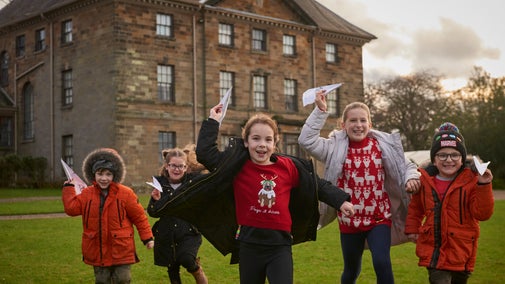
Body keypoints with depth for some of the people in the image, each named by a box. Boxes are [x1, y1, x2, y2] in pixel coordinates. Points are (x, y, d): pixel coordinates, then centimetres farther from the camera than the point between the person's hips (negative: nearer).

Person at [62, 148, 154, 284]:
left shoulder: (125, 193, -7)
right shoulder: (87, 194, 4)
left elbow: (139, 216, -3)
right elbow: (71, 208, -7)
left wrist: (147, 238, -4)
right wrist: (68, 188, -1)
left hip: (121, 249, -3)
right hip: (97, 251, 3)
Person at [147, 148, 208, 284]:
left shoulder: (193, 180, -5)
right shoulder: (160, 183, -1)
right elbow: (152, 213, 2)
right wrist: (156, 200, -17)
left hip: (189, 232, -3)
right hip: (166, 236, 3)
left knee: (186, 259, -28)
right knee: (173, 270, 12)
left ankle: (197, 270, 6)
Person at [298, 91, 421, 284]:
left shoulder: (383, 145, -3)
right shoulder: (335, 148, -5)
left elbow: (405, 165, 5)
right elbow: (307, 141, -17)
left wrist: (410, 177, -18)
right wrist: (320, 110, -18)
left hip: (380, 218, -1)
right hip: (349, 221, 1)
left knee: (382, 263, -21)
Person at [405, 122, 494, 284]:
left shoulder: (471, 181, -9)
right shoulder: (425, 180, -1)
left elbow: (482, 214, -16)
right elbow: (415, 207, 16)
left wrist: (484, 186, -26)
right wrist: (412, 228, 9)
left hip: (461, 252, 0)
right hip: (433, 250, 1)